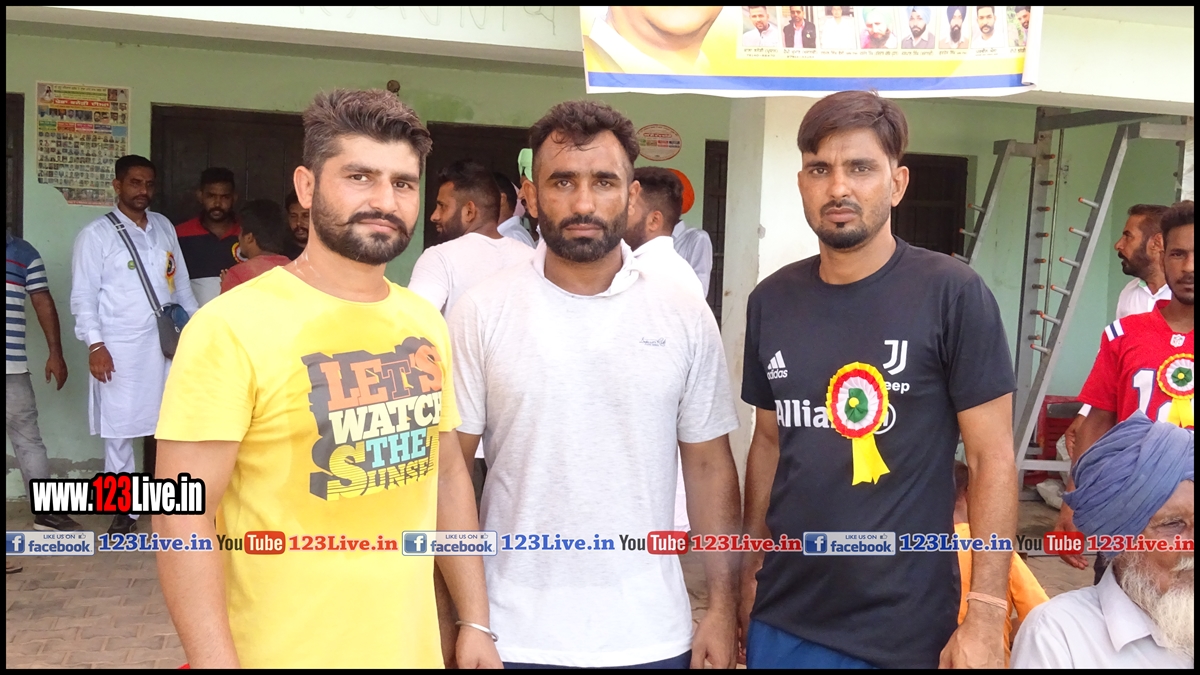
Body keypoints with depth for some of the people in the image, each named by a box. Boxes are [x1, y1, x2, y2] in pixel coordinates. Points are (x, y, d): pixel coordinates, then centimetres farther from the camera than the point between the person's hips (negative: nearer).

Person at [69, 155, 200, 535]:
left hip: (165, 343, 4)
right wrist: (95, 345, -15)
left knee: (161, 423, 11)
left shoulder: (164, 227, 10)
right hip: (120, 348, -4)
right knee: (120, 428, 2)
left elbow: (181, 283, 14)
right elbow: (83, 296, -7)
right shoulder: (97, 235, -3)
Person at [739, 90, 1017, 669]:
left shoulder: (953, 295, -11)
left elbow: (992, 458, -10)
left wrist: (985, 619, -13)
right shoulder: (771, 301, 1)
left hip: (905, 629, -3)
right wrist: (749, 567, 9)